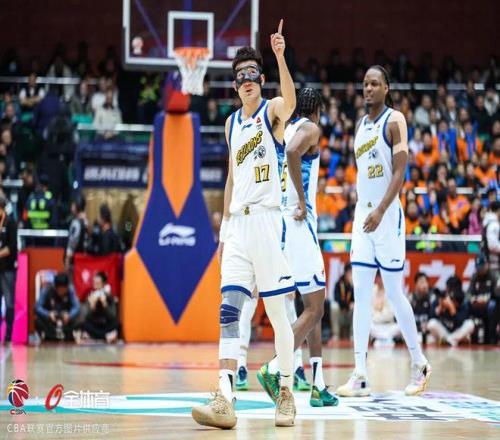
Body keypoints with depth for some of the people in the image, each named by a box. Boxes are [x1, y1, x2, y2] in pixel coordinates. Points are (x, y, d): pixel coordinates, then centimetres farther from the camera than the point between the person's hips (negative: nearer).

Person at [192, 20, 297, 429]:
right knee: (229, 310, -7)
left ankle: (287, 392, 14)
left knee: (277, 310, 0)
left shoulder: (273, 112, -1)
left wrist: (281, 57, -42)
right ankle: (224, 399, -14)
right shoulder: (232, 123, 16)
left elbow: (290, 101, -27)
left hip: (267, 219, -5)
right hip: (237, 222, 5)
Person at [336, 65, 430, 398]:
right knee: (361, 295, 0)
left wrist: (380, 211, -25)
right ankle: (360, 376, -2)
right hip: (362, 215, 7)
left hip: (388, 215, -7)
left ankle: (419, 365, 14)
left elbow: (400, 171, -15)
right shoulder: (361, 125, 15)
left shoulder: (395, 120, -7)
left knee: (394, 293, -2)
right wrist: (362, 213, 17)